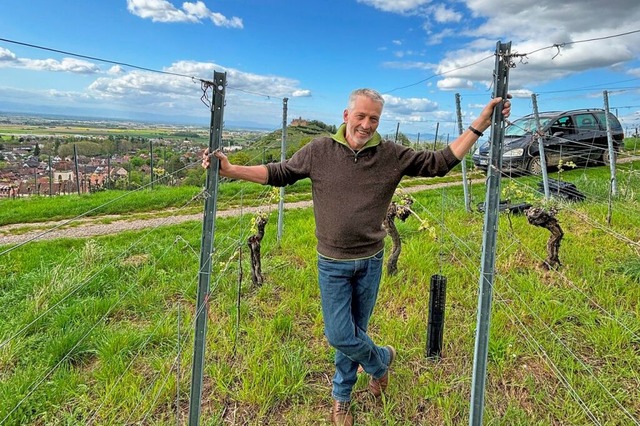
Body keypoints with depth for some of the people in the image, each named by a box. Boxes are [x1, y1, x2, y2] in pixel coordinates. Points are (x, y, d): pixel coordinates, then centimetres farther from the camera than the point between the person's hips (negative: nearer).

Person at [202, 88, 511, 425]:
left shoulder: (392, 155, -4)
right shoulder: (319, 150, -6)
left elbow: (440, 162, -2)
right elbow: (279, 173, 0)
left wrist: (479, 125, -7)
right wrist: (230, 170, -8)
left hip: (370, 261, 1)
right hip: (333, 263, -1)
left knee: (352, 332, 16)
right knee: (340, 336, -1)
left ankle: (341, 398, 41)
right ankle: (381, 359, 34)